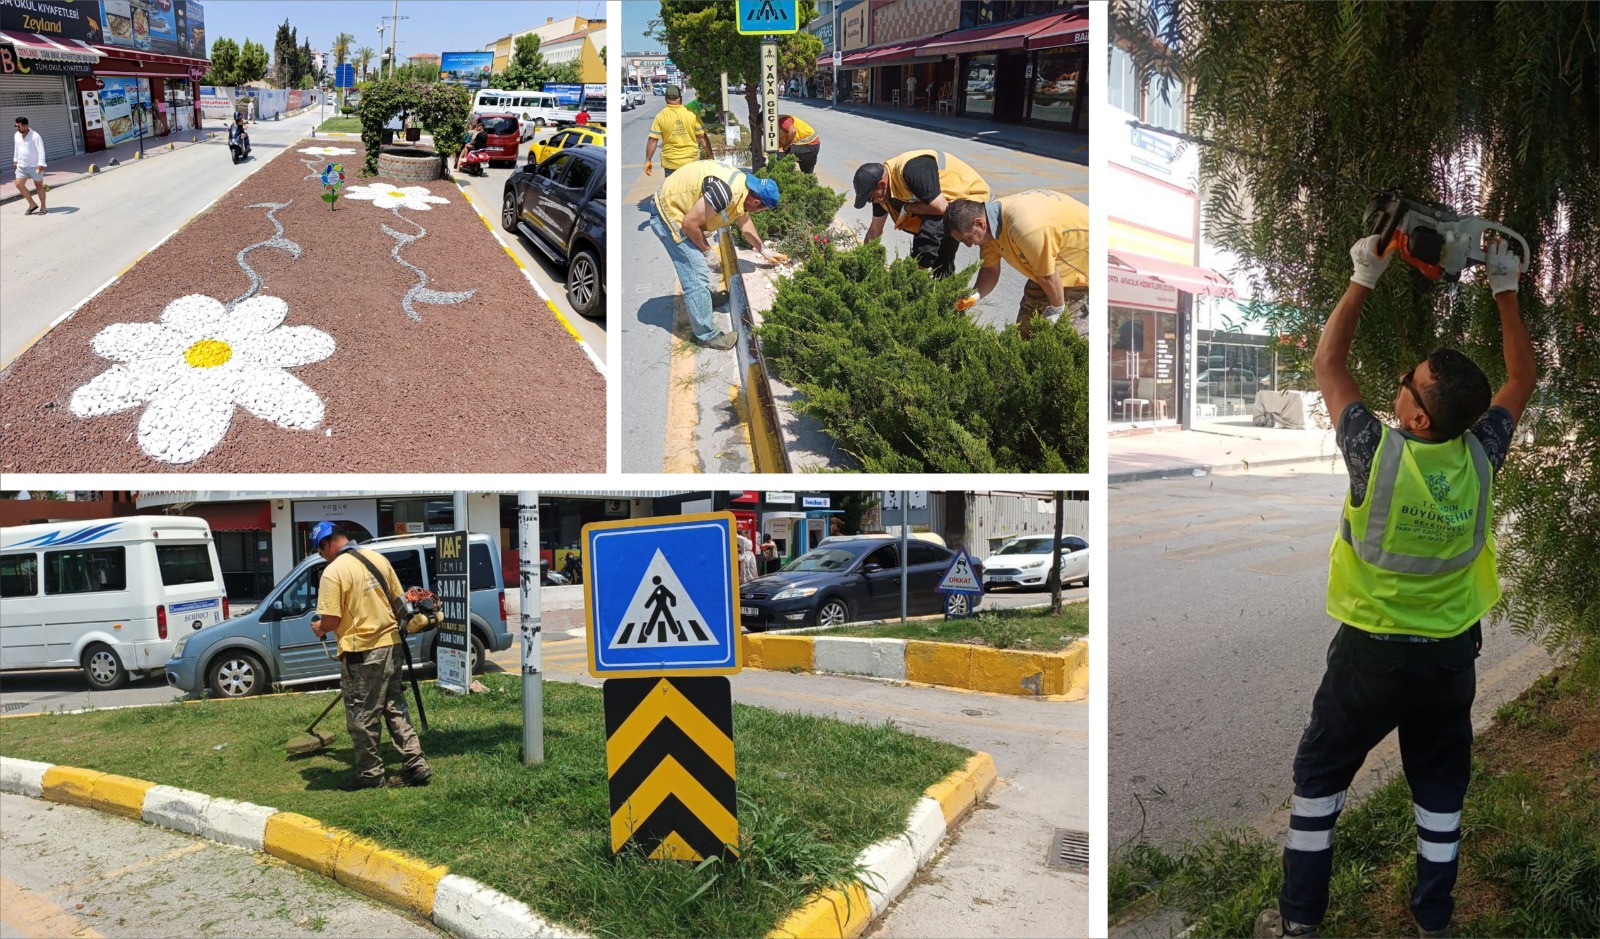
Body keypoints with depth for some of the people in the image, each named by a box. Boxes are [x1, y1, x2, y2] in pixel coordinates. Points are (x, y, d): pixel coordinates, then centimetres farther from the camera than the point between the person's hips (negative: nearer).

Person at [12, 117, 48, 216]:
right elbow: (16, 149, 19)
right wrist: (15, 160, 21)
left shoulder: (35, 136, -17)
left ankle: (43, 207, 19)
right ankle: (32, 205, 10)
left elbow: (41, 151, -22)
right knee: (19, 184, -2)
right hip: (21, 166, 6)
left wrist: (41, 164, -30)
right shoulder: (16, 135, 5)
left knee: (39, 186, 5)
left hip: (35, 166, -6)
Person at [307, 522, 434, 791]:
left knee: (362, 717, 6)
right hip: (391, 645, 7)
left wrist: (319, 628, 5)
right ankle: (416, 766, 14)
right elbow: (399, 599, 12)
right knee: (395, 708, 15)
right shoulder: (378, 559, 6)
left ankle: (371, 774, 14)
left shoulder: (334, 571, -15)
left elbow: (331, 620, -17)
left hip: (361, 652, -7)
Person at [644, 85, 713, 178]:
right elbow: (702, 137, -3)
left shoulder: (660, 116, -5)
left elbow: (652, 141, -8)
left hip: (670, 164, -1)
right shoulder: (692, 114, -3)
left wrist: (648, 160, -1)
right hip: (691, 161, 1)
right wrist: (710, 156, 5)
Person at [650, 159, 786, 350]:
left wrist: (764, 251, 25)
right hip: (668, 212, -10)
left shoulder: (743, 187, 1)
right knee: (697, 276, -8)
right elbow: (690, 223, -27)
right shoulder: (726, 192, -31)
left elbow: (745, 224, 21)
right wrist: (705, 247, -11)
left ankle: (702, 298, 53)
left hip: (678, 207, 10)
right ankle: (707, 335, 1)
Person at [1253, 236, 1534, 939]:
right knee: (1441, 782, 19)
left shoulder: (1376, 454, -23)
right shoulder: (1482, 457, -14)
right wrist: (1505, 290, 3)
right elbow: (1521, 381, 5)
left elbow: (1327, 363, -9)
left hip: (1372, 650, -3)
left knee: (1319, 774, 12)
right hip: (1451, 651, 4)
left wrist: (1363, 278, -5)